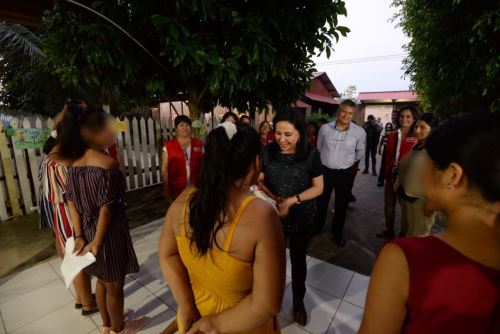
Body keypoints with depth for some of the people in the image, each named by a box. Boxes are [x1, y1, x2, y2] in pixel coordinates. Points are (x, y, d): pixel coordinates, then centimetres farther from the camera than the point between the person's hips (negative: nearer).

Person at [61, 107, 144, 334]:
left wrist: (79, 236, 3)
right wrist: (97, 242, -12)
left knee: (102, 281, 27)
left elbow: (71, 202, 2)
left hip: (88, 231, 8)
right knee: (114, 286, 15)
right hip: (109, 233, -7)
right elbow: (106, 209, -23)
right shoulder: (107, 164, -23)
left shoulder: (76, 164, 1)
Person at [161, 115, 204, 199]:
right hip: (177, 189, -1)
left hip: (196, 187, 1)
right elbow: (164, 169, 1)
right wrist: (166, 188, -1)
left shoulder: (199, 144, 4)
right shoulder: (168, 146, -1)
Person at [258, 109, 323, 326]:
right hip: (272, 216, 1)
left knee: (298, 261, 20)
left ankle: (298, 301, 48)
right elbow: (259, 180, -5)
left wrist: (292, 200, -22)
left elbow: (318, 187, -10)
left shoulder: (310, 154, -15)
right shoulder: (267, 152, -12)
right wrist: (273, 198, -23)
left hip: (301, 218, 0)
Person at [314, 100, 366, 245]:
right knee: (320, 202, 14)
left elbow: (360, 153, 7)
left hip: (345, 174, 0)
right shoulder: (325, 128, -8)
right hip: (325, 171, 1)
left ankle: (337, 233, 35)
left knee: (341, 205, 14)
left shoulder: (359, 132, -11)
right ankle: (316, 228, 35)